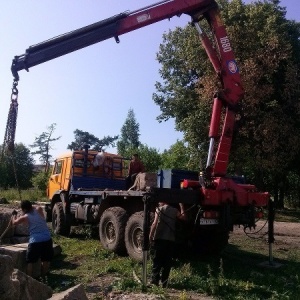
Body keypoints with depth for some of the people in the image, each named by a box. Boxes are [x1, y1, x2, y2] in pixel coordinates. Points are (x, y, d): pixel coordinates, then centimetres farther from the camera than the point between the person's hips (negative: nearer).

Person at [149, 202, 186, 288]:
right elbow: (183, 217, 22)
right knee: (167, 261, 9)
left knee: (157, 261, 3)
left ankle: (155, 280, -6)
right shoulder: (175, 210, 8)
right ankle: (164, 282, 9)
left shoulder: (159, 210, -1)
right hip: (171, 240, 3)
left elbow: (155, 223, -10)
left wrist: (150, 235, -6)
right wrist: (181, 206, 32)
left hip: (159, 239, -3)